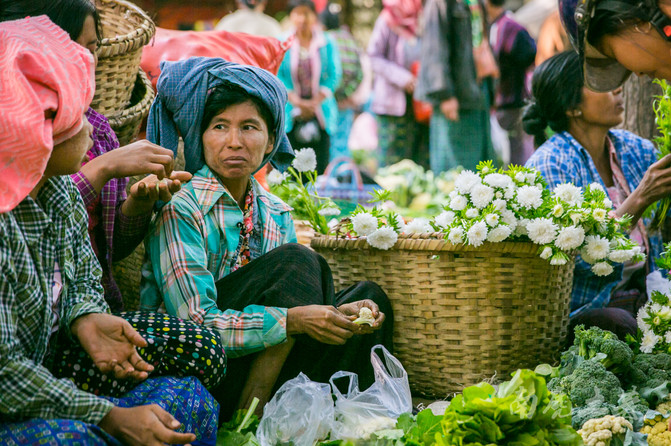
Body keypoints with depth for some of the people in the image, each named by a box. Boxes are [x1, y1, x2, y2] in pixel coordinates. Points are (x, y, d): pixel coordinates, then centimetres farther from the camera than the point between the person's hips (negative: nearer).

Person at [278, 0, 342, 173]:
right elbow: (278, 77, 0)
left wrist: (313, 103, -7)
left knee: (320, 167, -4)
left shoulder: (327, 43, 5)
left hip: (320, 112, 1)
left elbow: (334, 76, 1)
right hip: (291, 112, 0)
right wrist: (297, 102, -10)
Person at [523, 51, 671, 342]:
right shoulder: (549, 164, -12)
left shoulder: (636, 150, 9)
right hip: (579, 310, -6)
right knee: (620, 324, -35)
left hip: (642, 295, 6)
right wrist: (640, 199, -26)